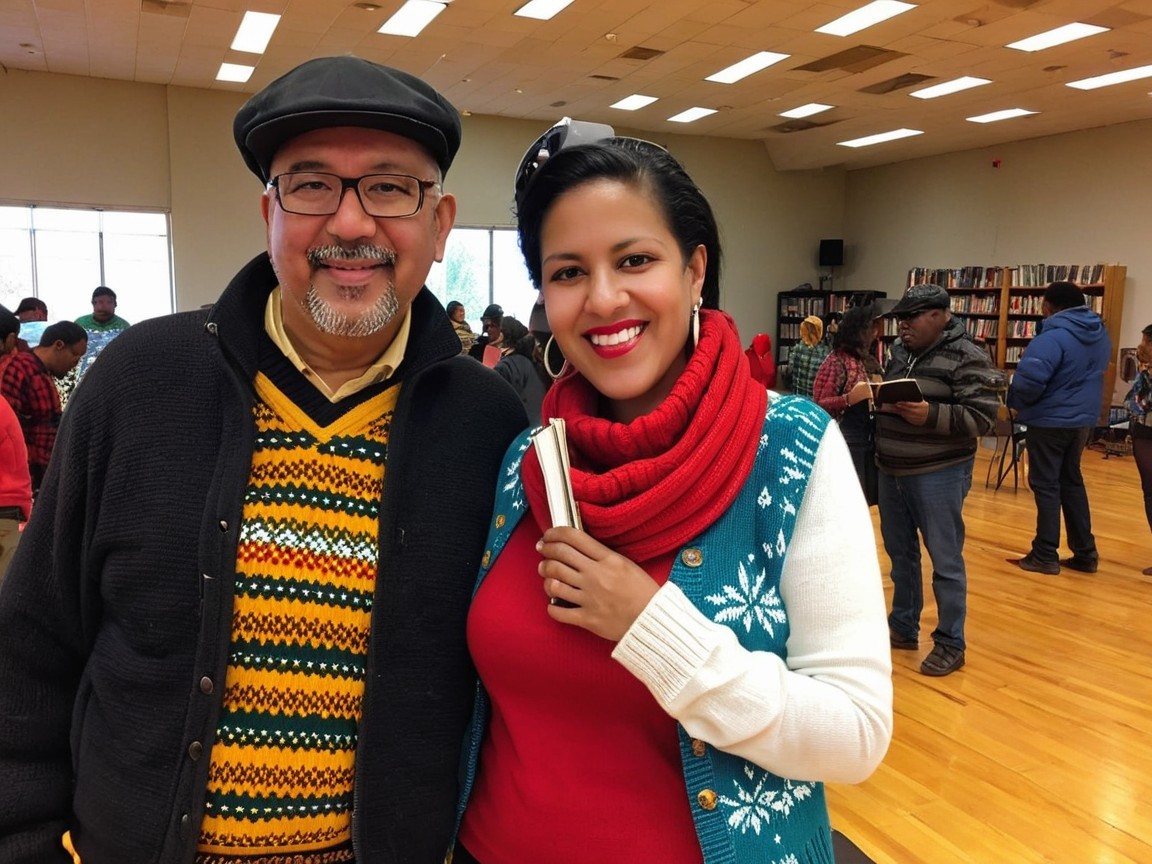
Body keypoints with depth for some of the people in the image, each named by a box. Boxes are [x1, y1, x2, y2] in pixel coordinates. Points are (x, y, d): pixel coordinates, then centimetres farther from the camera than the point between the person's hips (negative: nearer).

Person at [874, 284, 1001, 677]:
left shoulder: (967, 357, -11)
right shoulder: (899, 350, 10)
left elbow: (983, 417, -16)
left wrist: (931, 415, -28)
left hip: (938, 474, -7)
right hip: (891, 470, 7)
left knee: (945, 560, 3)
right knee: (900, 552, 17)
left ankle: (951, 644, 16)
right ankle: (903, 627, 32)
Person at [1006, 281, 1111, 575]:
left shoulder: (1053, 337, -22)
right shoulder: (1100, 334, 8)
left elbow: (1028, 381, -28)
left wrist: (1014, 403, -10)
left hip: (1049, 420, -8)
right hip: (1083, 420, 8)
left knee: (1046, 484, 0)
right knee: (1072, 481, 17)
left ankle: (1045, 556, 6)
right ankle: (1085, 553, 21)